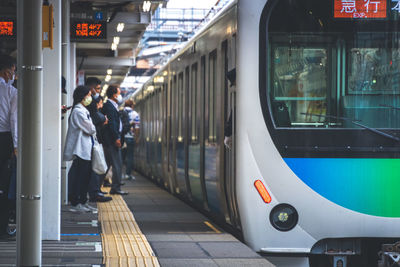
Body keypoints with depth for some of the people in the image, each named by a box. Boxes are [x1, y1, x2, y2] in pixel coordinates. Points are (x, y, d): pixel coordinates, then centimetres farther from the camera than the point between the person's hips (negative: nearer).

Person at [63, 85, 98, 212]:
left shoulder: (83, 111, 18)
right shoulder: (78, 111, -13)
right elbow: (90, 129, -14)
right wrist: (94, 128, 4)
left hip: (86, 149, 10)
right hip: (81, 149, -10)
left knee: (85, 176, 11)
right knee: (79, 176, -7)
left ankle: (83, 202, 15)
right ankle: (75, 203, -3)